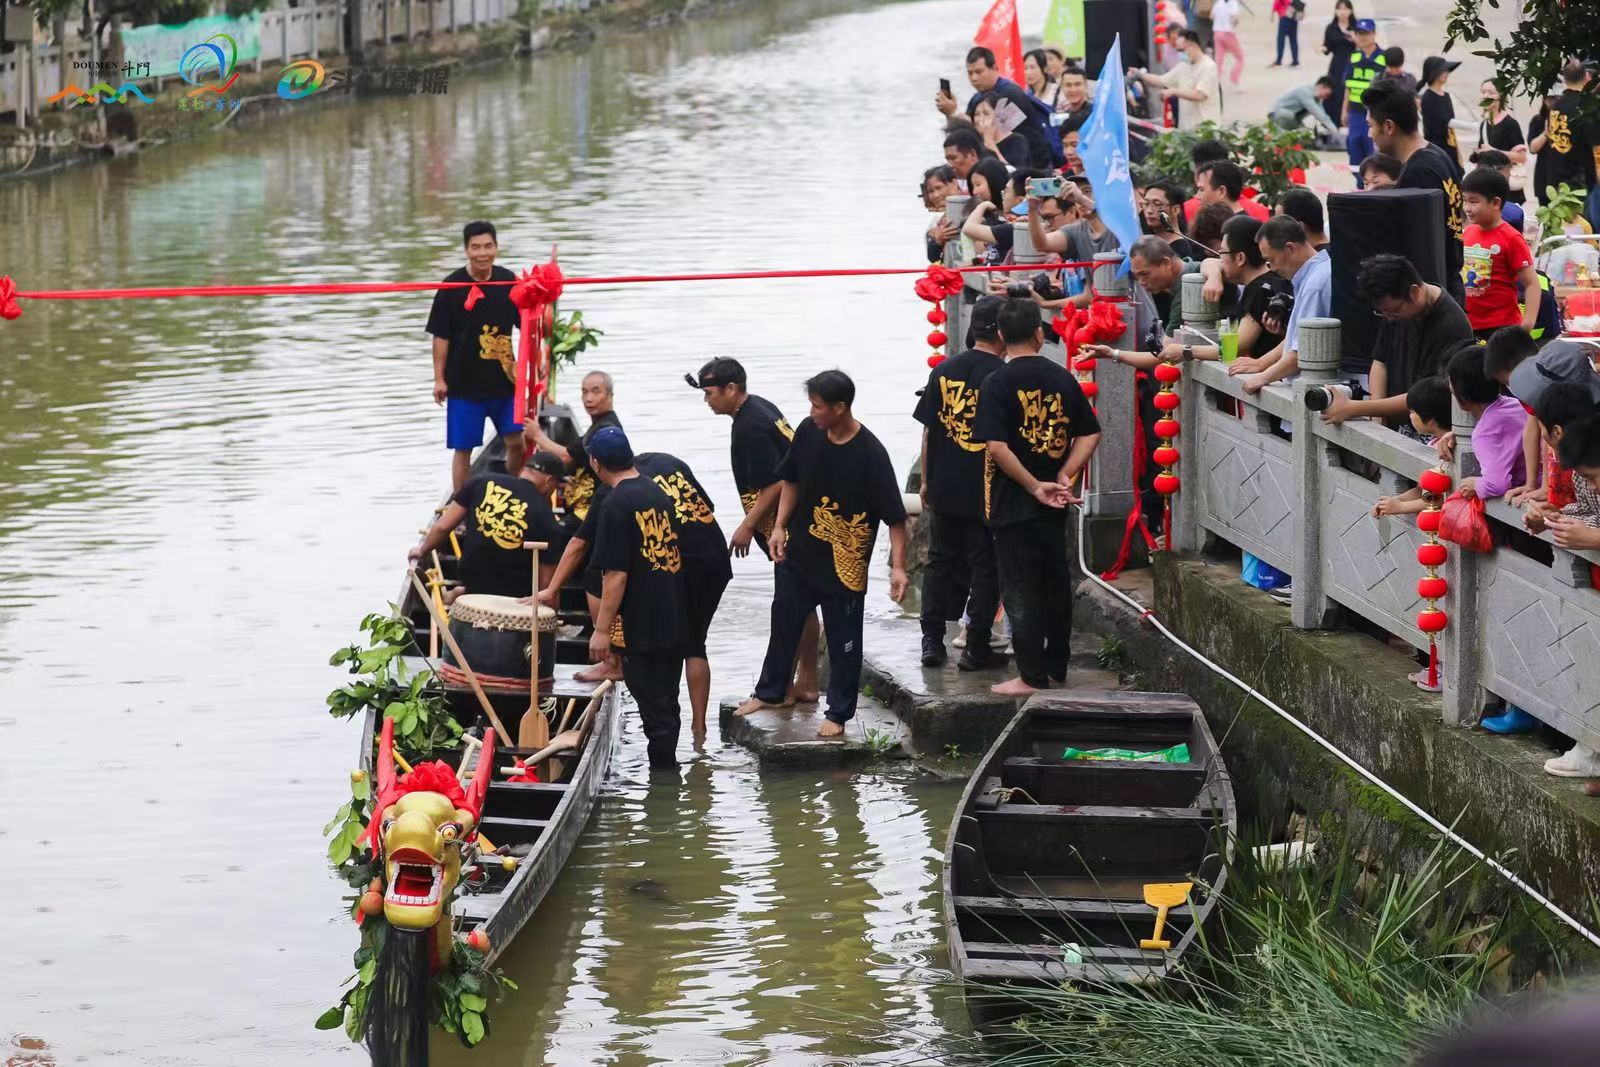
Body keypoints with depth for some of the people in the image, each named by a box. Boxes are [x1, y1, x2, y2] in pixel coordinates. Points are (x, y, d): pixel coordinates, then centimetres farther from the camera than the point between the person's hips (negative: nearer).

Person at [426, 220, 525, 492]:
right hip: (464, 384, -3)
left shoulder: (508, 281, 1)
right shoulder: (453, 286, -8)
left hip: (503, 380, 3)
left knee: (516, 442, 2)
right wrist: (439, 379, -8)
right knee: (463, 449, 4)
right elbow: (441, 336, -6)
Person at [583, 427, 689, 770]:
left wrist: (601, 629, -12)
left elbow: (616, 575, -18)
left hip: (641, 626, -8)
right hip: (674, 622, 8)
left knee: (656, 712, -3)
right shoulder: (657, 492, 9)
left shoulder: (617, 504, -15)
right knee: (665, 707, 17)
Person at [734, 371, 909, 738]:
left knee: (843, 639, 7)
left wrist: (898, 567, -26)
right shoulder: (808, 433, -7)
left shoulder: (870, 454, -22)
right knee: (784, 622, 20)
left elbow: (895, 516, -20)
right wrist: (780, 527, 2)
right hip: (799, 553, 6)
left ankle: (839, 714, 21)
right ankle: (769, 692, 39)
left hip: (844, 565, -6)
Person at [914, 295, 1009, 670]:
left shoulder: (943, 371, 0)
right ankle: (977, 648, 8)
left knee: (940, 561, 16)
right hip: (988, 491, -4)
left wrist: (926, 481, 14)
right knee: (985, 567, 6)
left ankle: (932, 640, 14)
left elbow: (928, 431, 4)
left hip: (943, 488, 4)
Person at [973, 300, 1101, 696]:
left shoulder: (998, 383, -12)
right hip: (1055, 504, 5)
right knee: (1056, 582, 15)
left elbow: (997, 446, -19)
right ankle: (1056, 667, 22)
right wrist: (1063, 476, -2)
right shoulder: (1062, 378, 3)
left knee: (1020, 589, 0)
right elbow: (1090, 434, 4)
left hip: (1013, 502, -5)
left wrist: (1035, 487, -12)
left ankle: (1032, 676, 1)